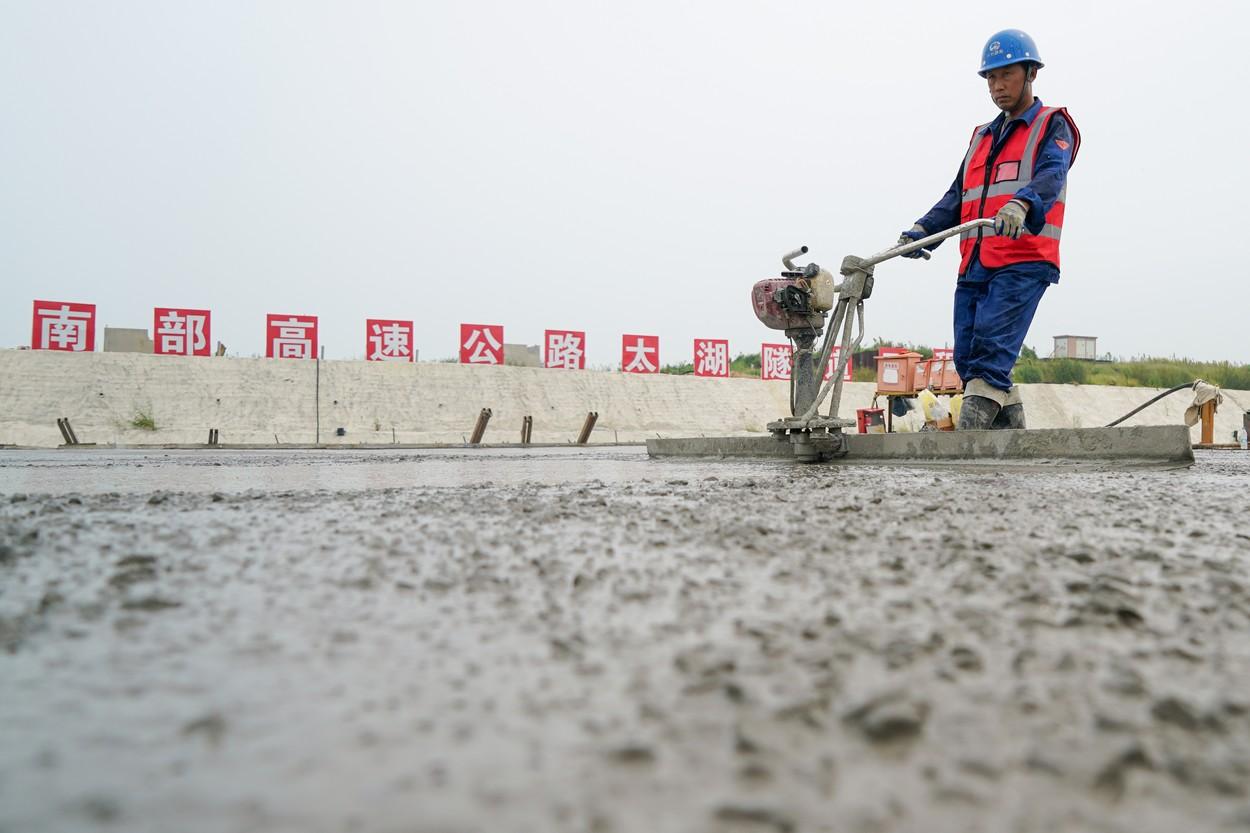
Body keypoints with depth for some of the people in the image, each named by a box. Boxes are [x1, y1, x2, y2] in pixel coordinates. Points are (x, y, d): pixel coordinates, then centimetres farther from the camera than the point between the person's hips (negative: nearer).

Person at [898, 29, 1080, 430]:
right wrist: (922, 231, -1)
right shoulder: (982, 137, 28)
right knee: (967, 358, 1)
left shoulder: (1052, 126, 10)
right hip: (974, 265, 7)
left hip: (1023, 262, -7)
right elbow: (957, 197, 19)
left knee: (990, 353, -19)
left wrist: (1020, 203, -35)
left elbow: (1050, 175, -12)